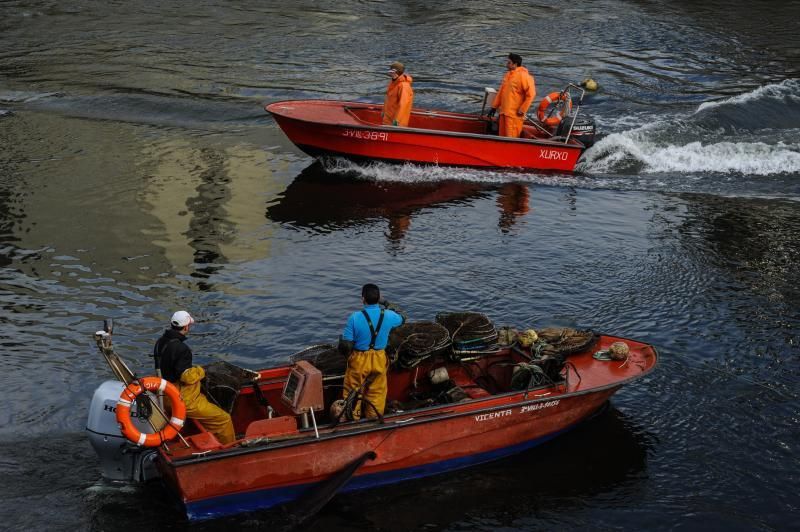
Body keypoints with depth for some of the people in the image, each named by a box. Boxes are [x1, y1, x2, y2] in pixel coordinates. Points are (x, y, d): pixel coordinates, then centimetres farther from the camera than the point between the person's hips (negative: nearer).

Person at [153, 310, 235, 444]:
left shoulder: (161, 342, 4)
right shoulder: (180, 349, -27)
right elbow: (188, 376, -29)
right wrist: (200, 371, -8)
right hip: (183, 400, -10)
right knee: (224, 419, -4)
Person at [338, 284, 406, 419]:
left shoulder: (355, 318, -22)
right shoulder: (388, 316, -13)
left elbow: (345, 345, -18)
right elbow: (402, 318, 13)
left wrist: (347, 355, 4)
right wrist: (388, 304, 20)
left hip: (359, 361, -2)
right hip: (379, 361, 2)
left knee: (352, 391, 17)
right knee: (377, 392, 20)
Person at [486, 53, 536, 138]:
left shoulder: (523, 76, -11)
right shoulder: (507, 75, 14)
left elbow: (531, 94, -15)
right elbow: (501, 92, 20)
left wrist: (522, 110, -14)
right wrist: (494, 107, 16)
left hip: (514, 114, -8)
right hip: (504, 112, 8)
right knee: (503, 136, 12)